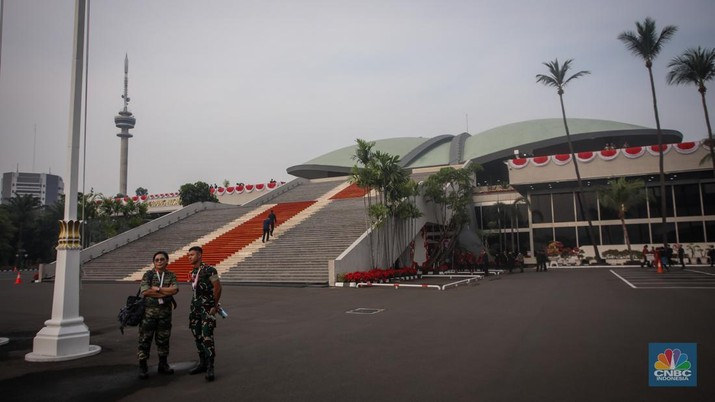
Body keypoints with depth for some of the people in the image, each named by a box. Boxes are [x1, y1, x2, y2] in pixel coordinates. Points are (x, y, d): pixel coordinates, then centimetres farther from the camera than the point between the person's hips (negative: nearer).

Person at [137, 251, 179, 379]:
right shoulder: (148, 275, 0)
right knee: (145, 339, 2)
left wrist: (157, 289, -15)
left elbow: (175, 289, -11)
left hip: (165, 312, 2)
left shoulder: (171, 276, 5)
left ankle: (163, 364, 23)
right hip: (149, 311, -2)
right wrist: (167, 292, -13)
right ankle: (142, 366, 12)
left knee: (163, 339, 10)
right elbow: (145, 291, -14)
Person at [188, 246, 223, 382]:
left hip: (207, 307, -8)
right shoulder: (193, 272, 13)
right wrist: (194, 304, 12)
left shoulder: (209, 270, -12)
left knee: (207, 336, -14)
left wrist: (214, 305, -8)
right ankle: (202, 363, 25)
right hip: (195, 306, 8)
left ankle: (210, 368, -10)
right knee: (197, 336, 12)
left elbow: (217, 287, -12)